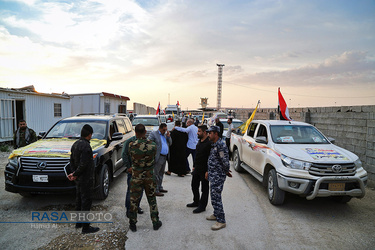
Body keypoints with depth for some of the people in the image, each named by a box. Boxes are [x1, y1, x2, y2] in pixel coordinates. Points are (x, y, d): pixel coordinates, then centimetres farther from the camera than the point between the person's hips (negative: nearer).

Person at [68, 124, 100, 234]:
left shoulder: (75, 144, 8)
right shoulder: (86, 146, -23)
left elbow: (72, 160, 10)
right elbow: (83, 164, -26)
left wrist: (74, 173, 2)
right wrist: (75, 174, -13)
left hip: (78, 179, 9)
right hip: (86, 179, -9)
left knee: (79, 200, 19)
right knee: (86, 201, -1)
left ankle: (78, 222, 32)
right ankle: (85, 227, 7)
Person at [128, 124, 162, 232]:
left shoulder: (131, 145, -16)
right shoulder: (152, 145, -13)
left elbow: (130, 156, 0)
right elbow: (154, 159, 2)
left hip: (136, 177, -1)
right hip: (149, 176, 1)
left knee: (134, 200, 12)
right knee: (152, 199, 15)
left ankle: (132, 224, 24)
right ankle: (155, 222, 26)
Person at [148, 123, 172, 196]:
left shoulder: (165, 134, 16)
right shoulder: (154, 134, -6)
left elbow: (170, 144, 16)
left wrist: (168, 136, 0)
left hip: (164, 157, 8)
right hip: (158, 157, -8)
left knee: (161, 173, 17)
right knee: (156, 174, -2)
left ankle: (160, 188, 29)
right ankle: (155, 191, 3)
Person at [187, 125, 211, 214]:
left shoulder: (209, 143, -19)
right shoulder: (199, 141, 11)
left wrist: (208, 171, -21)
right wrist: (194, 166, 19)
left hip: (204, 170, -9)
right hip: (197, 169, 9)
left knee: (204, 189, 6)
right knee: (194, 186, 19)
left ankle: (202, 206, 18)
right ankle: (196, 202, 37)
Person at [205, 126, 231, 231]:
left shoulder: (221, 145, -21)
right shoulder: (214, 144, 12)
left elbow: (225, 161, -21)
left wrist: (226, 171, -6)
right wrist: (209, 172, 18)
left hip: (218, 176, -10)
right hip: (213, 175, 10)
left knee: (216, 197, -6)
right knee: (214, 196, 19)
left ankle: (221, 221, 4)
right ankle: (216, 214, 35)